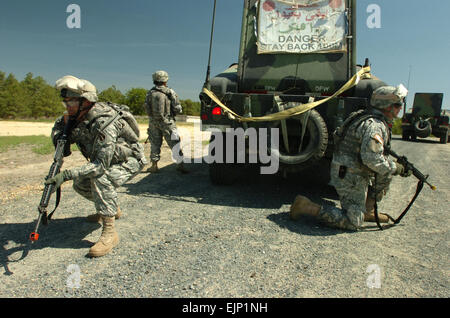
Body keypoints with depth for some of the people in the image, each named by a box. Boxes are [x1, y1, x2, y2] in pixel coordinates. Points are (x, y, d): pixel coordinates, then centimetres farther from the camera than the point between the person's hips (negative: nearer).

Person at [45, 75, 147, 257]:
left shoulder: (104, 123, -36)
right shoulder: (79, 116, -10)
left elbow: (101, 164, -39)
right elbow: (58, 126, 9)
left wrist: (66, 175, -44)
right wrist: (61, 141, -15)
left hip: (130, 161, -9)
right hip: (110, 160, 9)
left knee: (100, 177, -33)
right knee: (80, 184, 11)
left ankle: (109, 232, -26)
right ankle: (112, 209, 33)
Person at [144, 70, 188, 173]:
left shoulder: (150, 93, 1)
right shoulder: (170, 92, -6)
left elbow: (147, 109, 1)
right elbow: (178, 110, -7)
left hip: (153, 122, 3)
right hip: (167, 122, -3)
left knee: (155, 144, 12)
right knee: (174, 144, 2)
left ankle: (154, 166, 15)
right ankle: (180, 165, 1)